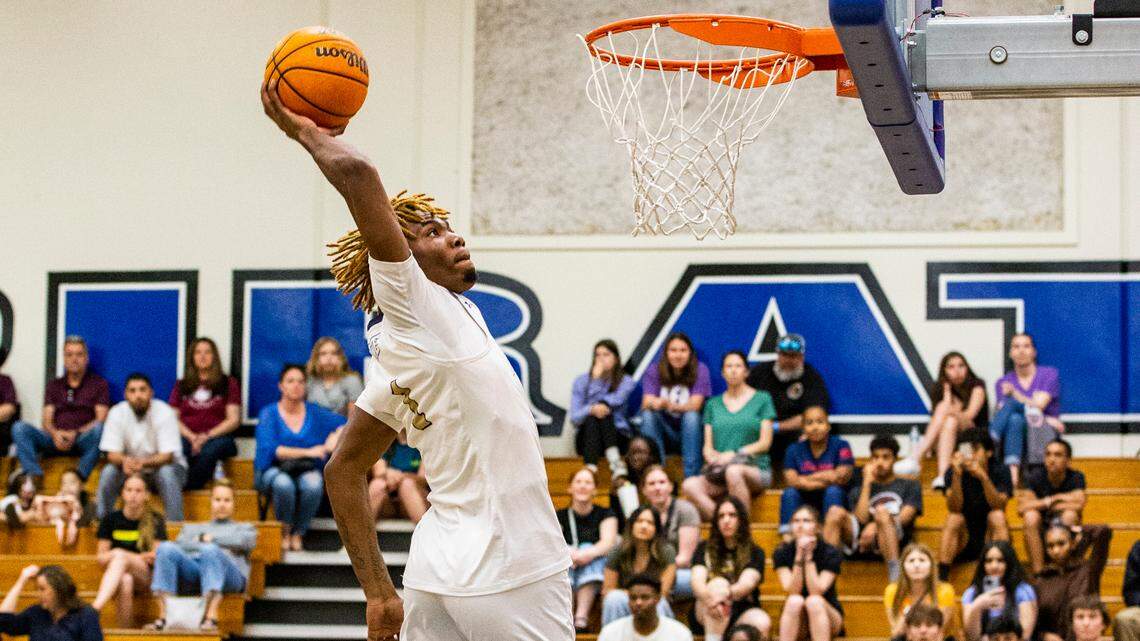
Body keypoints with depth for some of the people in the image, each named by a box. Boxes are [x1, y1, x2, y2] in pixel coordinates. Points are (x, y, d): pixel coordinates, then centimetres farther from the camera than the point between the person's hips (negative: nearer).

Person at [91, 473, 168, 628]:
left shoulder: (155, 521, 5)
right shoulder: (110, 520, 9)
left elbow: (156, 557, 0)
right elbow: (100, 557, 6)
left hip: (146, 576, -1)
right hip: (116, 575, 1)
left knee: (120, 555, -33)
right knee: (125, 582, -37)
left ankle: (95, 608, -52)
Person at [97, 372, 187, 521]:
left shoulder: (164, 413, -20)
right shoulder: (117, 413, -11)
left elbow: (167, 456, -23)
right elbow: (112, 454, -14)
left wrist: (143, 463, -43)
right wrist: (124, 460, -38)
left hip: (162, 464, -2)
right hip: (131, 464, 2)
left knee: (167, 473, -35)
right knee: (108, 472, -25)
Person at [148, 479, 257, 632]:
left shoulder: (244, 528, 33)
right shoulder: (191, 528, 39)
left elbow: (243, 541, 7)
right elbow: (180, 545, 17)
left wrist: (207, 539, 10)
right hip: (191, 566, 2)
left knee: (210, 550, -38)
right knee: (166, 547, -29)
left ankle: (211, 618, -57)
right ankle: (163, 616, -44)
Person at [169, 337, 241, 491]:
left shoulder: (228, 384, 17)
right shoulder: (181, 385, 23)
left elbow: (234, 419, 6)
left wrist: (207, 436, -9)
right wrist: (192, 437, -7)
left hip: (217, 437, -2)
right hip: (187, 437, 2)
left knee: (209, 451, -39)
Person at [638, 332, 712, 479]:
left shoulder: (700, 370, -6)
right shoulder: (654, 371, -2)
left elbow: (695, 405, -18)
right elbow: (646, 403, -16)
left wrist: (668, 404, -37)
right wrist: (653, 404, -43)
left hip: (689, 431, -1)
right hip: (663, 432, 1)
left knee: (691, 415, -31)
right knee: (648, 415, -27)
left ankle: (692, 476, -33)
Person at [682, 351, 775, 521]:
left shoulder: (762, 399, 10)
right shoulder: (713, 404, 19)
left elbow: (765, 443, 2)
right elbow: (707, 446, 14)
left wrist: (734, 455, -11)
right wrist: (713, 458, -10)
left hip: (756, 470, -3)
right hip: (720, 472, 3)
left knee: (734, 471, -40)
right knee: (689, 485, -29)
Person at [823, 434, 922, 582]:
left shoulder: (910, 486, 25)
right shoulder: (858, 492, 29)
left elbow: (905, 517, 5)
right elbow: (861, 519, 7)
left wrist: (875, 526, -12)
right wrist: (867, 483, 11)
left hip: (895, 539, -2)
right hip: (860, 541, 2)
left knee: (881, 511, -36)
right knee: (835, 512, -26)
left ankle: (895, 574, -48)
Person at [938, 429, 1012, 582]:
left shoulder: (1000, 471, -7)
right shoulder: (952, 472, -7)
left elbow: (999, 506, -23)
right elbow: (954, 508, -20)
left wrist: (983, 477, -37)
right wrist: (957, 475, -34)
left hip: (991, 536, 0)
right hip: (964, 538, 0)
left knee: (997, 516, -28)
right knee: (954, 519, -27)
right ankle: (941, 577, -36)